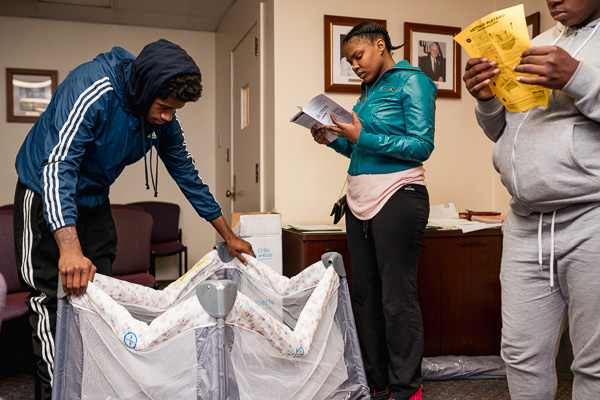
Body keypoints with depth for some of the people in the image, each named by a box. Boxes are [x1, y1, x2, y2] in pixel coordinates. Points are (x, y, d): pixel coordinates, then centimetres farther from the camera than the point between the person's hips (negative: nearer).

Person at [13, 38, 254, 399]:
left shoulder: (162, 117, -11)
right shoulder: (92, 89, -32)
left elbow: (187, 175, -3)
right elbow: (58, 165, -40)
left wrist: (229, 236, -1)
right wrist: (69, 248, -53)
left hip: (94, 200, 6)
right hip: (46, 195, -6)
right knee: (53, 297, -8)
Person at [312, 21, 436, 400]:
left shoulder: (412, 81, -3)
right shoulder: (369, 90, 20)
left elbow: (422, 145, -12)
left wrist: (362, 137, -18)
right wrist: (334, 141, 7)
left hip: (397, 198, -8)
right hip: (360, 200, 8)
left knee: (397, 298, -3)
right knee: (365, 295, 10)